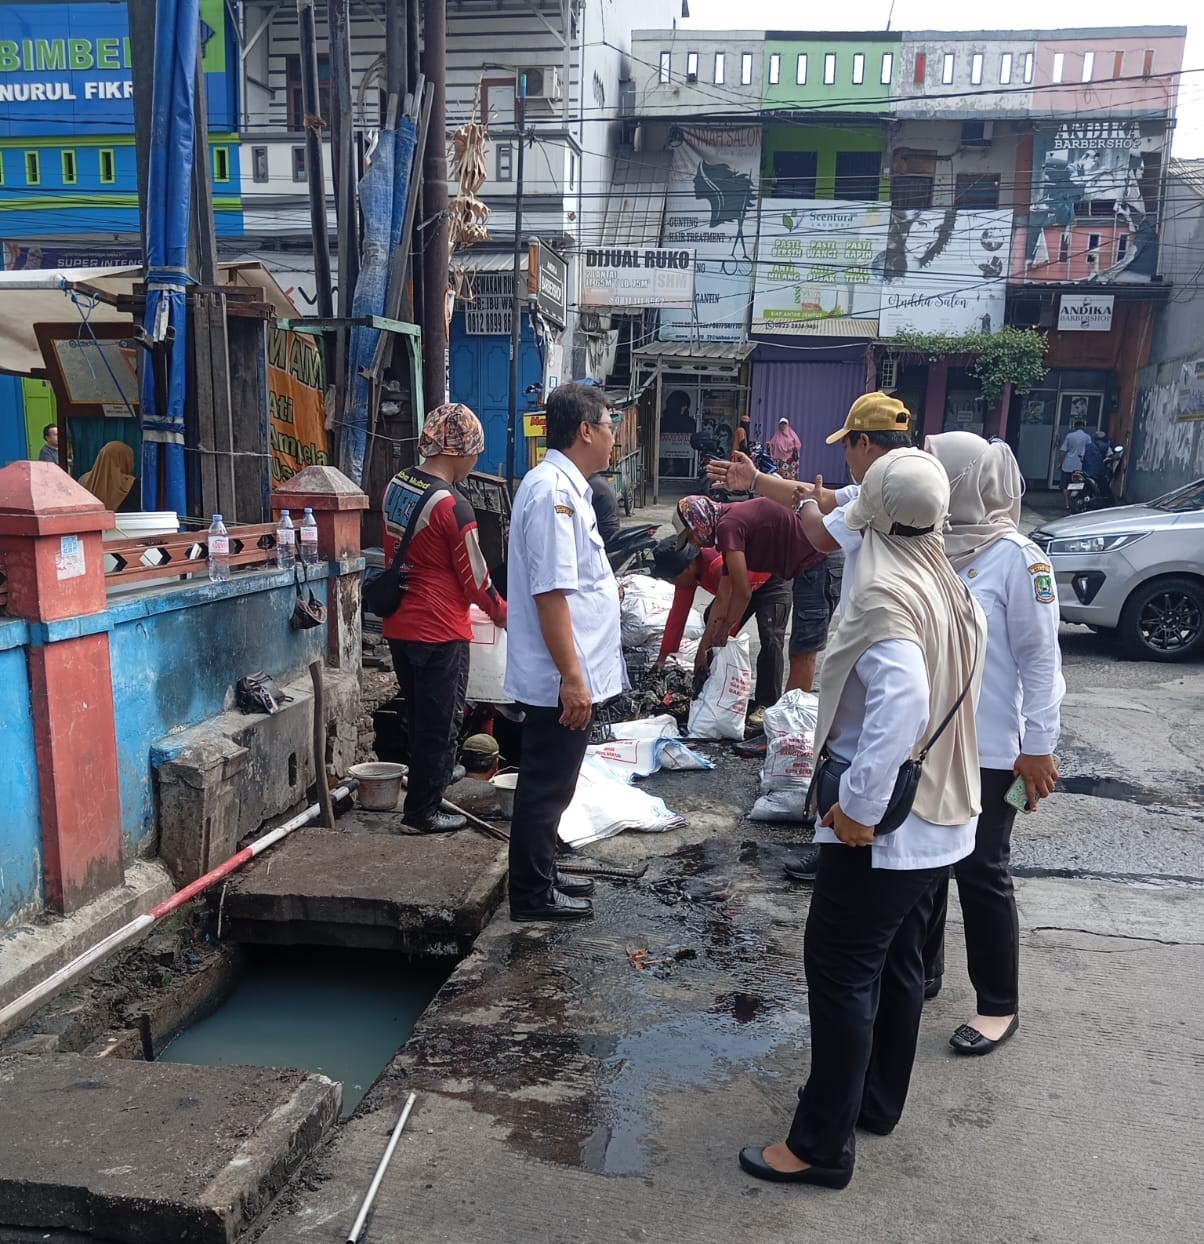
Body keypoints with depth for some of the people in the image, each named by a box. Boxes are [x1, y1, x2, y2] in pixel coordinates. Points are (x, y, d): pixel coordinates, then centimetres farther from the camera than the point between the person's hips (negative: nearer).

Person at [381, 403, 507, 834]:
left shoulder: (396, 487, 3)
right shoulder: (453, 507, -20)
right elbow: (476, 581, -12)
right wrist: (504, 614, 5)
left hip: (399, 626, 8)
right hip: (440, 634, -8)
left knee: (419, 718, 22)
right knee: (441, 724, 6)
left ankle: (427, 786, 38)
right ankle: (423, 811, 15)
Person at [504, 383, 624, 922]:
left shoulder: (564, 486, 13)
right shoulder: (553, 492, -20)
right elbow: (550, 592, -25)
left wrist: (608, 586, 37)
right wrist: (572, 679, -25)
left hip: (572, 674, 10)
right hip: (561, 679, -10)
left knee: (551, 786, 20)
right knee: (545, 788, 3)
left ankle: (541, 876, 34)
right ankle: (532, 895, 17)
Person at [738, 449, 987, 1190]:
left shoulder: (885, 595, -21)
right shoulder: (954, 592, 6)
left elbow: (902, 699, -35)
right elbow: (942, 696, 11)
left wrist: (858, 805, -28)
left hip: (885, 824, -9)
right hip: (938, 813, 9)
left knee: (841, 969, 1)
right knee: (897, 961, 20)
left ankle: (823, 1144, 12)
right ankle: (877, 1101, 36)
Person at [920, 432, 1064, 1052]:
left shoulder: (1016, 559, -14)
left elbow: (1040, 659, -12)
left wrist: (1039, 747, -11)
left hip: (987, 751, -6)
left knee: (980, 873, 5)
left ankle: (999, 1004, 24)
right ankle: (921, 972, 37)